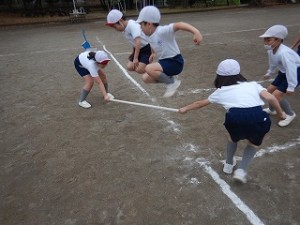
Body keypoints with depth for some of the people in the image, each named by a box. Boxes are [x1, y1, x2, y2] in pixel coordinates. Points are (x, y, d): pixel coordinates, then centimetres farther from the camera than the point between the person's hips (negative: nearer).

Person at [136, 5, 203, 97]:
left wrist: (196, 31, -50)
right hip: (164, 62, 9)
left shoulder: (162, 31, -22)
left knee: (149, 68, -28)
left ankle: (172, 83, -9)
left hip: (175, 62, -9)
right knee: (146, 78, 7)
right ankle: (169, 79, 17)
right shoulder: (150, 37, 6)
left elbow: (178, 25, -38)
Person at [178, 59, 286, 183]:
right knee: (254, 142, 32)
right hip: (257, 117, 0)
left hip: (235, 117, 0)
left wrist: (185, 108, 56)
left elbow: (200, 103, 40)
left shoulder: (221, 91, 27)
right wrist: (280, 113, 24)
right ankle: (241, 170, 19)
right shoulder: (252, 84, 27)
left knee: (233, 136, 36)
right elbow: (270, 98, 9)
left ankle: (229, 165, 45)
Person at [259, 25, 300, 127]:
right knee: (270, 90, 15)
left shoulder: (284, 53, -37)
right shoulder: (271, 50, -9)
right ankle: (271, 109, 40)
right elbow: (273, 63, 12)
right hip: (284, 72, 9)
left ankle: (290, 114, 9)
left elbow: (291, 69, -34)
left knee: (277, 95, -15)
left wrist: (291, 87, -30)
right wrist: (269, 73, 27)